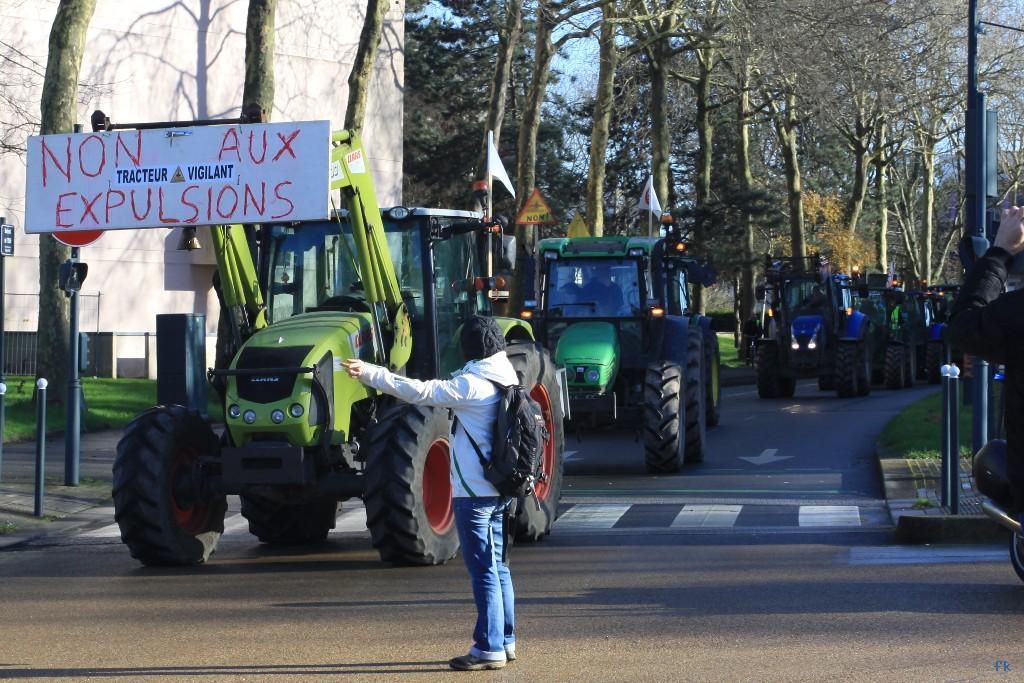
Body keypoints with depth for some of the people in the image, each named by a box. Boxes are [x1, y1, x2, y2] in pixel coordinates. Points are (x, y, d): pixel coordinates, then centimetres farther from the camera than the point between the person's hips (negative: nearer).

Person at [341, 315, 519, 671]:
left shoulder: (473, 385, -17)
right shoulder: (505, 378, 9)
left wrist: (368, 373, -21)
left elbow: (420, 391, -21)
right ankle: (505, 640, 21)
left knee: (483, 570, -6)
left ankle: (489, 648, -3)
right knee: (496, 566, 15)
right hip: (499, 488, 9)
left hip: (475, 491, -9)